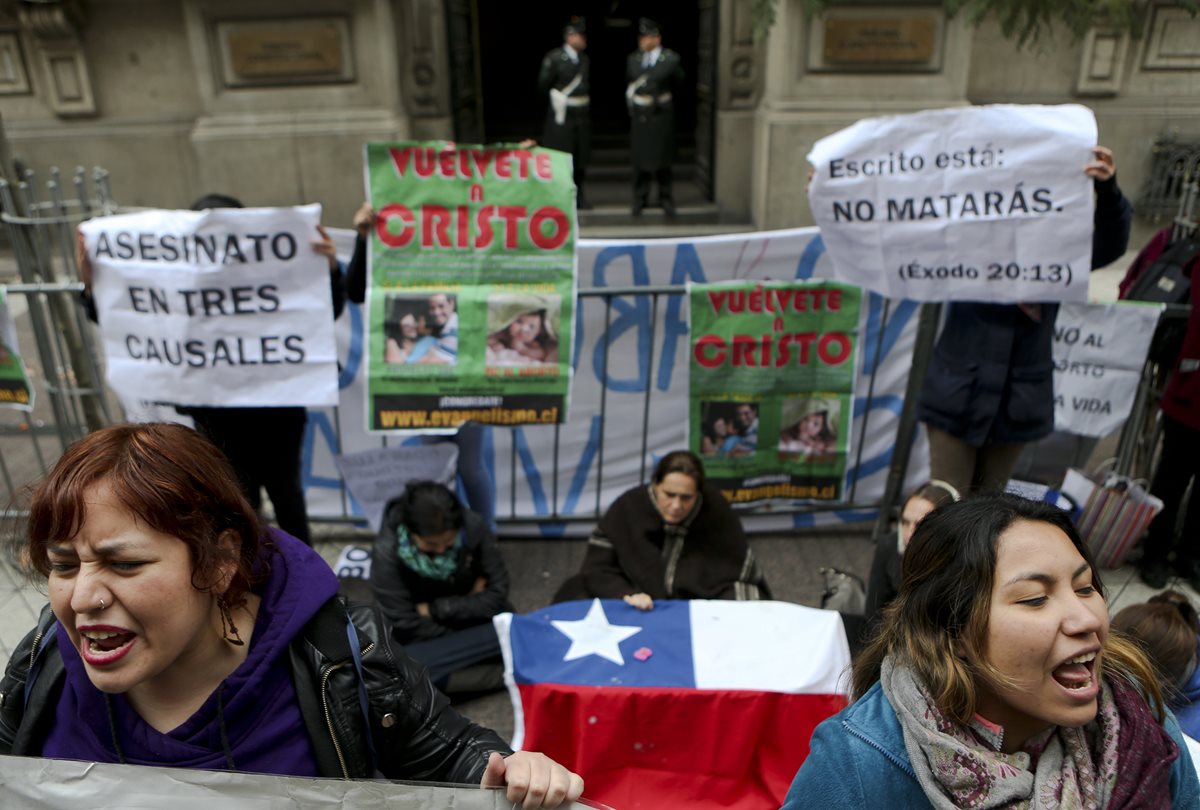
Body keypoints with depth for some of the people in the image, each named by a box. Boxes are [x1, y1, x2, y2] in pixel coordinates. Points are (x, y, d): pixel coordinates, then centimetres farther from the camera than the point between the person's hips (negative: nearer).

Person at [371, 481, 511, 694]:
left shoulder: (474, 529, -22)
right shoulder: (387, 553, -25)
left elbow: (497, 596, -18)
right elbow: (408, 627, -20)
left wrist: (433, 609, -20)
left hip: (471, 619, 1)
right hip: (425, 635, -1)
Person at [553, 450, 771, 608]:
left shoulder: (716, 512, -13)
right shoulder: (628, 507, -14)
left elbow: (740, 575, -5)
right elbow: (597, 568, -9)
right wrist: (627, 594, -27)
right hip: (635, 612, 0)